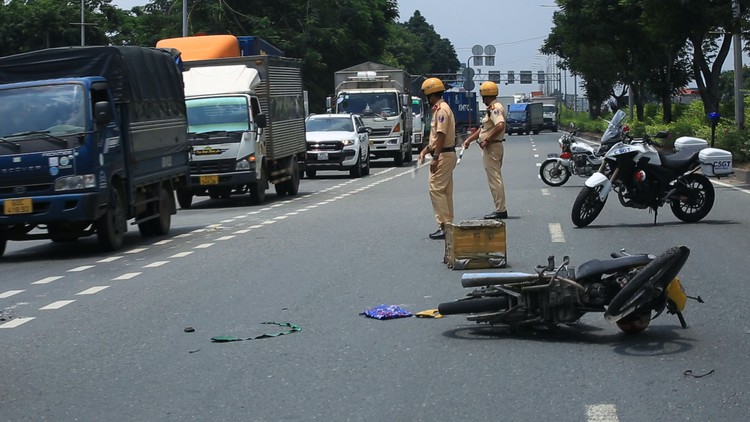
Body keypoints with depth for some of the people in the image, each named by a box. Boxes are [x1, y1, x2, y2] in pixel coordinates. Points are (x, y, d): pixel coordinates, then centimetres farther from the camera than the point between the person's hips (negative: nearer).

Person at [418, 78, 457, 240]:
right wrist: (426, 149, 18)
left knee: (436, 189, -11)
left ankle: (444, 225, -12)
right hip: (447, 154, 11)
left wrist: (435, 158, -24)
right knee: (445, 191, 12)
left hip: (443, 155, -11)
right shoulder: (440, 109, 17)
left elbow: (441, 136, -22)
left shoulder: (441, 109, -16)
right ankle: (448, 225, 15)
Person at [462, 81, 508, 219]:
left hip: (492, 147, -11)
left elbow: (500, 126, -32)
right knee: (495, 179, 14)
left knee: (494, 179, -8)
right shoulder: (493, 108, 18)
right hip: (491, 148, 11)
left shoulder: (495, 108, -16)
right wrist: (469, 139, 22)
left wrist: (487, 140, -24)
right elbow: (483, 128, 25)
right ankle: (500, 209, 18)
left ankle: (500, 210, -6)